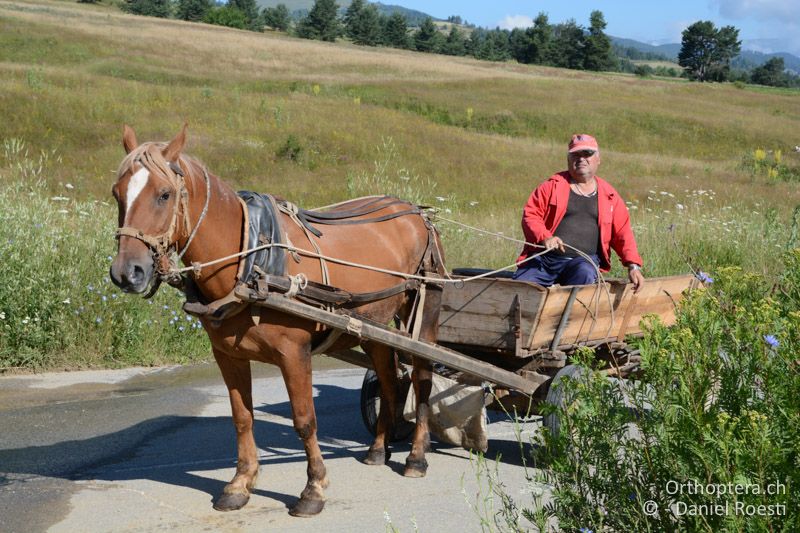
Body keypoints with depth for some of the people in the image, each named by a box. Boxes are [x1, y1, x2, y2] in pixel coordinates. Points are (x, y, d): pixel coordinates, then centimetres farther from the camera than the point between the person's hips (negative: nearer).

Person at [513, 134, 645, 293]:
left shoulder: (609, 196, 15)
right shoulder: (553, 185, 10)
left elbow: (623, 234, 13)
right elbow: (530, 214, 4)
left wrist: (633, 266, -2)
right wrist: (544, 237, -16)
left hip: (584, 259, 0)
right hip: (544, 257, 0)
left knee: (585, 274, -36)